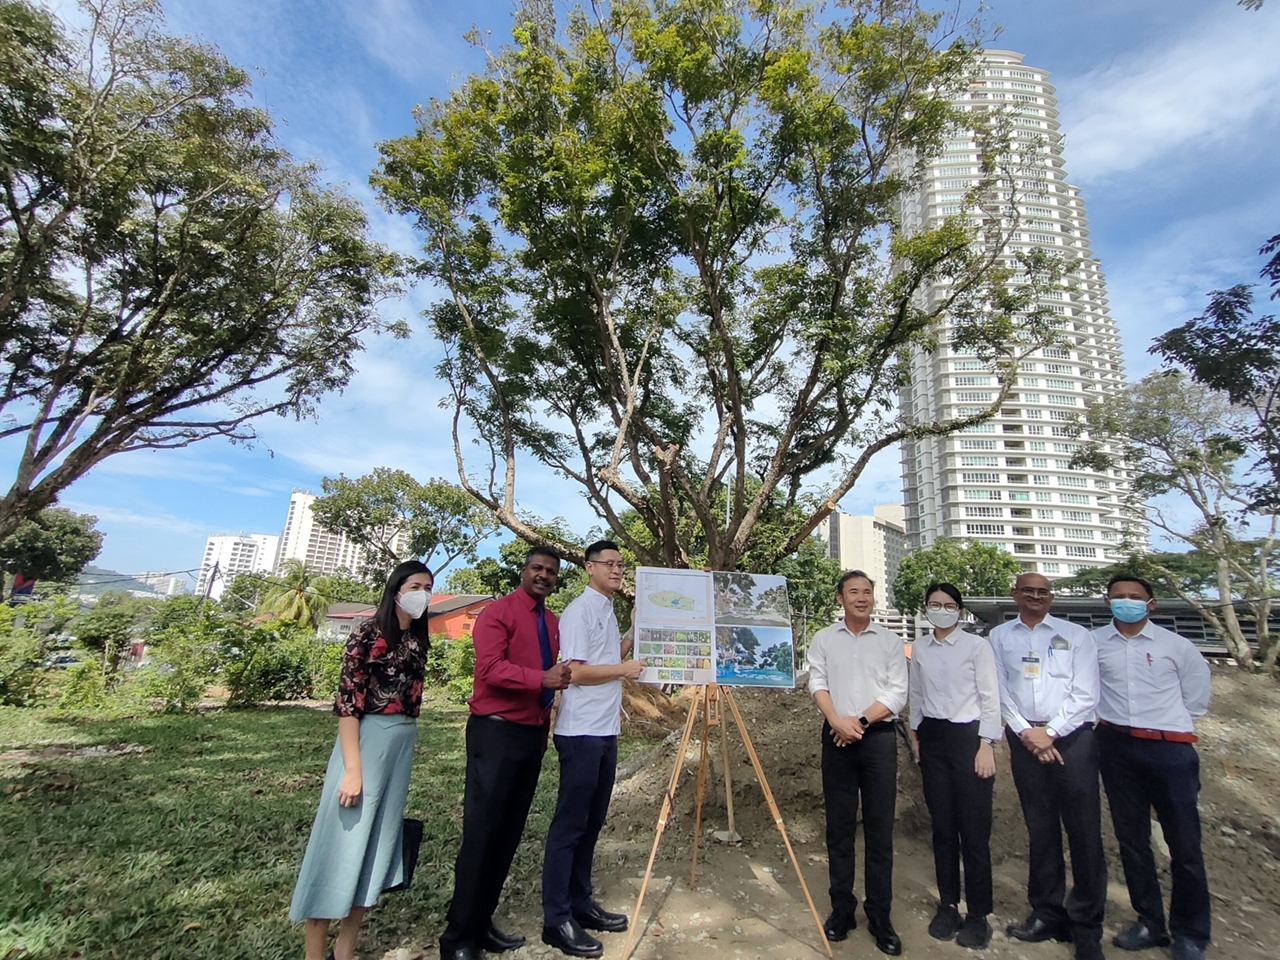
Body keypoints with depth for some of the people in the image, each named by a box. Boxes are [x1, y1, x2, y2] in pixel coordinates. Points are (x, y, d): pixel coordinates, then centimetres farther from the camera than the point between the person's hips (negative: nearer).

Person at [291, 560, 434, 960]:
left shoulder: (417, 641, 9)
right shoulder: (368, 635, -12)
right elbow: (347, 703, -15)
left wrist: (404, 752, 17)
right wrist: (352, 769, -18)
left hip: (403, 747, 7)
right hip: (367, 742, -7)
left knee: (377, 848, 14)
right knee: (342, 846, 2)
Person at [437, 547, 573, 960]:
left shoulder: (552, 622, 13)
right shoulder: (498, 612, -10)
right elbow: (490, 668, -21)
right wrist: (543, 678, -27)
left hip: (534, 733, 8)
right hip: (496, 731, -7)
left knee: (510, 831, 14)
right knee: (481, 831, -2)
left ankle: (482, 922, 27)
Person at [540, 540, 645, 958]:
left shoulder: (607, 611, 15)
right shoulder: (580, 611, -13)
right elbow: (576, 671, -18)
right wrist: (623, 670, -11)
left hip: (605, 730, 9)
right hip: (581, 732, -9)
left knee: (591, 822, 15)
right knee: (569, 824, -1)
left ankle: (580, 903, 27)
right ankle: (556, 920, 9)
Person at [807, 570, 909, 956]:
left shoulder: (890, 641, 6)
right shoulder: (823, 638, 6)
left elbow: (898, 693, 0)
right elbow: (817, 684, -1)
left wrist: (861, 720, -10)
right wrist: (837, 721, -16)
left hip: (879, 737, 0)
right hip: (837, 736, 0)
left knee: (880, 830, 3)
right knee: (839, 828, 7)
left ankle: (879, 917, 15)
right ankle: (841, 910, 19)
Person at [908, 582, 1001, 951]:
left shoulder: (976, 645, -5)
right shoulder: (919, 648, 7)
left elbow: (990, 697, -6)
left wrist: (986, 745, -9)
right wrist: (915, 734, 13)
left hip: (968, 735, -4)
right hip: (932, 738, 4)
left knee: (974, 828, 0)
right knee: (942, 826, 10)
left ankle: (978, 914, 15)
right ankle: (948, 904, 24)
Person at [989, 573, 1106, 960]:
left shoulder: (1076, 635, 4)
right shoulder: (999, 637, 8)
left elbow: (1085, 694, -2)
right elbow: (999, 690, 4)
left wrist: (1051, 732, -10)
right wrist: (1026, 732, -8)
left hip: (1072, 737, -1)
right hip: (1025, 739, 2)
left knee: (1084, 830, 0)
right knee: (1040, 830, 11)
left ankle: (1086, 928, 13)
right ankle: (1047, 914, 23)